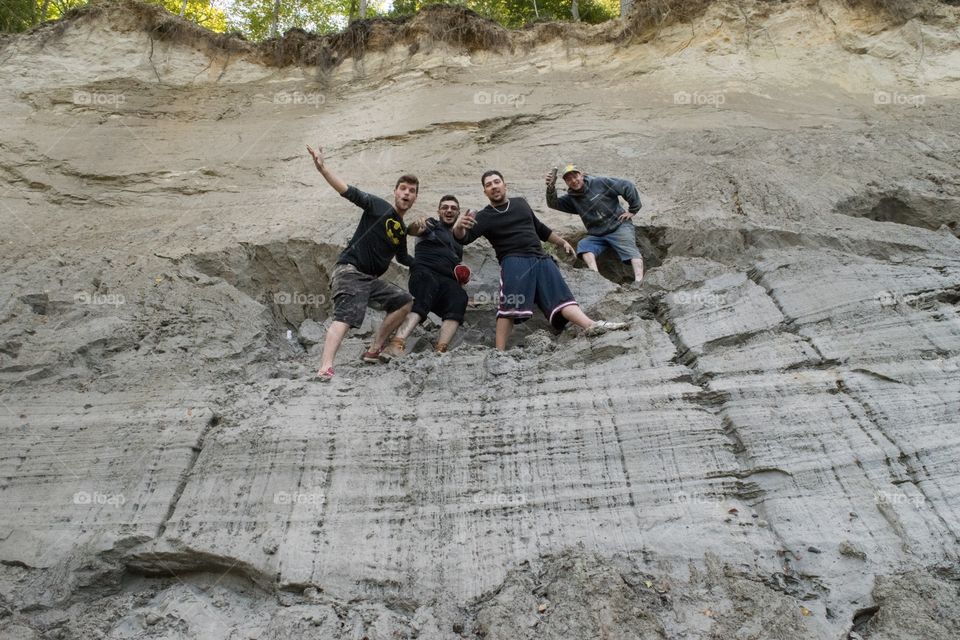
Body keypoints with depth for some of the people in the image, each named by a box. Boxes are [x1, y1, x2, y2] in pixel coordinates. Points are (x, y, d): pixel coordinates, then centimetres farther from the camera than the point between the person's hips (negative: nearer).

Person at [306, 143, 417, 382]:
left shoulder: (402, 230, 20)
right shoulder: (379, 206, 0)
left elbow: (403, 258, 35)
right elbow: (349, 192, -13)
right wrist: (322, 168, -25)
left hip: (370, 279, 9)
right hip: (349, 271, -9)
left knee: (405, 301, 11)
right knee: (346, 316, -29)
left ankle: (373, 351, 8)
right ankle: (325, 368, -45)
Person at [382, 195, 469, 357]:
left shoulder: (458, 240, 34)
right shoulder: (432, 225, 18)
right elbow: (411, 231, -3)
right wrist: (416, 225, -29)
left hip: (448, 280, 4)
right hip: (425, 273, -3)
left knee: (459, 296, -31)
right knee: (421, 305, -35)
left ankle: (440, 351, -44)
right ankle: (395, 345, -52)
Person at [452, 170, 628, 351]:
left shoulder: (520, 203, 22)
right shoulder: (484, 217, 5)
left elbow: (540, 228, 34)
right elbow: (464, 238, -12)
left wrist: (562, 242, 34)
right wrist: (459, 227, -35)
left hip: (540, 258, 5)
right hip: (514, 261, -4)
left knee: (560, 295, -12)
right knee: (510, 306, -24)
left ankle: (592, 326, -29)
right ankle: (499, 353, -32)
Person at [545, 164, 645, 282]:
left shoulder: (599, 182, -7)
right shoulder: (572, 198, 9)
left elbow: (628, 187, -7)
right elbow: (553, 204, -6)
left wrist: (633, 210, -6)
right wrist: (551, 188, -24)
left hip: (619, 226, -5)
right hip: (597, 235, 5)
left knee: (631, 250, -27)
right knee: (583, 245, -22)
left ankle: (639, 281, -43)